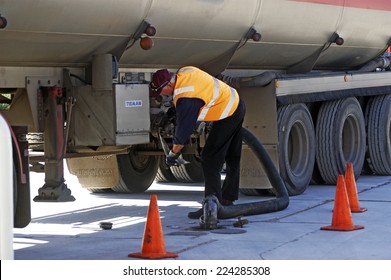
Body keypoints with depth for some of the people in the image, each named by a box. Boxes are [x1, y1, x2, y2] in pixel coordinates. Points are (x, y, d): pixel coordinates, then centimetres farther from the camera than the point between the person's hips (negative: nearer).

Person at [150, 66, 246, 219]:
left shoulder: (185, 98, -27)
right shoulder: (184, 72, -2)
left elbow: (183, 129, -20)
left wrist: (173, 153, -7)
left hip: (227, 115, -10)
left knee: (210, 159, -7)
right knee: (232, 159, 17)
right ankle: (227, 200, 29)